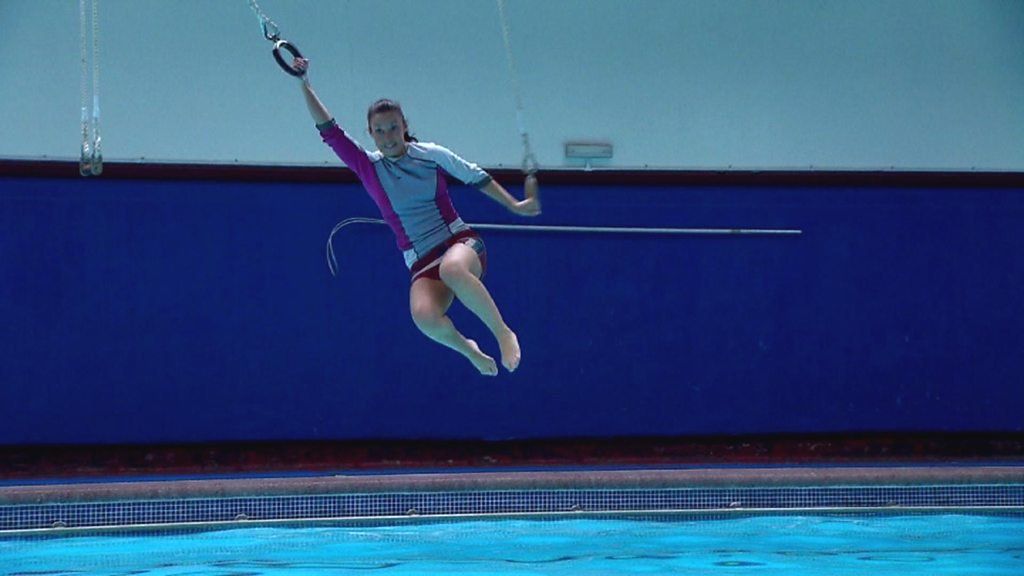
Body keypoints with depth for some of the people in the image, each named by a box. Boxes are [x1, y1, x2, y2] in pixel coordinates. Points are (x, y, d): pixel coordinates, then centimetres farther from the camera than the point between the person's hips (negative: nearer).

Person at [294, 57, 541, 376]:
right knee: (424, 316, -33)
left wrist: (515, 206, 21)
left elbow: (476, 177, 15)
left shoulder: (432, 155, 2)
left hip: (460, 242, -1)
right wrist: (305, 85, -10)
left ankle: (503, 332, -26)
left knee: (452, 270, -42)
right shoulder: (368, 167, 4)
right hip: (421, 263, 1)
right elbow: (329, 131, -3)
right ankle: (467, 349, 0)